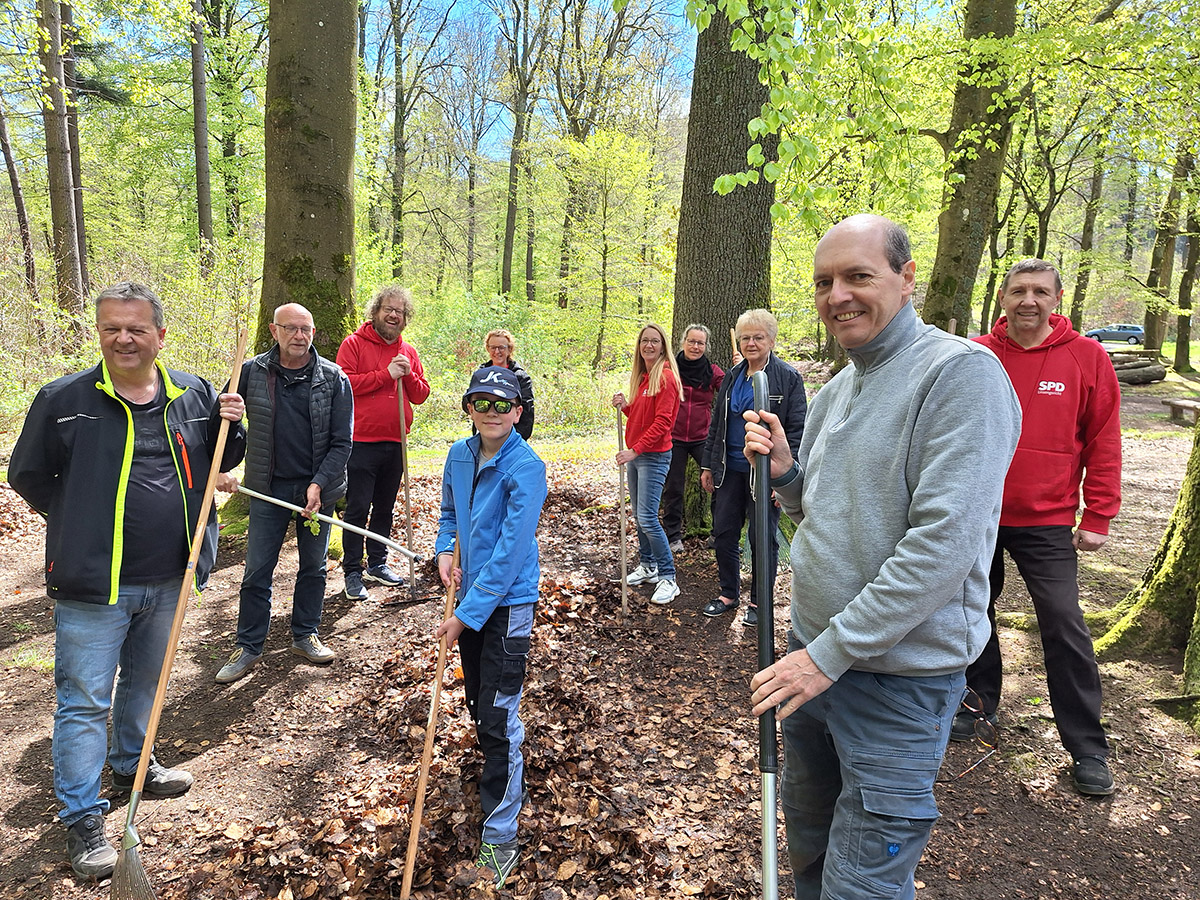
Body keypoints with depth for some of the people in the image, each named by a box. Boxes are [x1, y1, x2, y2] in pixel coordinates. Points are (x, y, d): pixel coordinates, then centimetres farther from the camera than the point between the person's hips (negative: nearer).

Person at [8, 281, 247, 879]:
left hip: (167, 580, 4)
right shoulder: (63, 399, -7)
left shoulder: (194, 395, 1)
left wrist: (230, 426, -6)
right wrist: (79, 524, 0)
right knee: (85, 700, 4)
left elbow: (220, 462, 14)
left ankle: (131, 766, 45)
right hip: (91, 584, -4)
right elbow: (28, 475, 3)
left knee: (145, 682, 23)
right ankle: (81, 817, 19)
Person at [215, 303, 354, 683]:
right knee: (257, 572, 4)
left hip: (317, 487, 0)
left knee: (313, 567, 12)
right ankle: (248, 648, 18)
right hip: (268, 488, 0)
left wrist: (318, 484, -15)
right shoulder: (251, 372, -2)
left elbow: (341, 442, -5)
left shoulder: (334, 379, -5)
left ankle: (305, 635, 29)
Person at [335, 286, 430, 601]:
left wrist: (408, 375, -9)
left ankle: (377, 563, 28)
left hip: (395, 443, 5)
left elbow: (421, 395, 10)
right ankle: (352, 572, 7)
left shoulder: (408, 352, 12)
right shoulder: (354, 343, -2)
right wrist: (386, 374, -16)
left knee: (385, 508, 15)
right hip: (361, 442, -5)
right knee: (357, 510, -2)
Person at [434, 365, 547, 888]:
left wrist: (465, 615, -21)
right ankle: (508, 783, 48)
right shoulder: (459, 454, 1)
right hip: (470, 597, 7)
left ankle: (499, 834, 13)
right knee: (478, 705, 21)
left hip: (508, 604, -7)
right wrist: (445, 550, -2)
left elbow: (509, 553, -22)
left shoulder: (526, 468, -20)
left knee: (498, 718, -3)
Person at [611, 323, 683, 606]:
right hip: (635, 454, 9)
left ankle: (668, 578, -2)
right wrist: (624, 406, 0)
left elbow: (661, 422, -19)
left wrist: (635, 450, -21)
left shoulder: (665, 377, -13)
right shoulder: (641, 377, 13)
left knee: (647, 517, -11)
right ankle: (647, 566, 27)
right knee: (638, 514, 14)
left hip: (654, 455, -9)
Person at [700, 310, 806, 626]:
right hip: (730, 469, 5)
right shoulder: (732, 377, 11)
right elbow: (716, 424, 16)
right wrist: (708, 465, 12)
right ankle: (729, 593, 27)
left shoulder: (788, 378, -6)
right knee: (723, 533, 9)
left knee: (762, 538, 5)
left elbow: (796, 431, -9)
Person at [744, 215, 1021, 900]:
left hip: (900, 674, -7)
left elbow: (945, 542, -25)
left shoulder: (962, 373, -17)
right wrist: (784, 471, -4)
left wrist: (832, 652, -22)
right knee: (807, 839, 24)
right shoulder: (836, 391, 9)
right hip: (816, 652, 8)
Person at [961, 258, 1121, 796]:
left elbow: (1104, 443, -1)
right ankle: (980, 705, 35)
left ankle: (1087, 748, 12)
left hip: (1046, 521, -2)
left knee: (1064, 625, -3)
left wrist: (1097, 517, -5)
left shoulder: (1086, 358, -4)